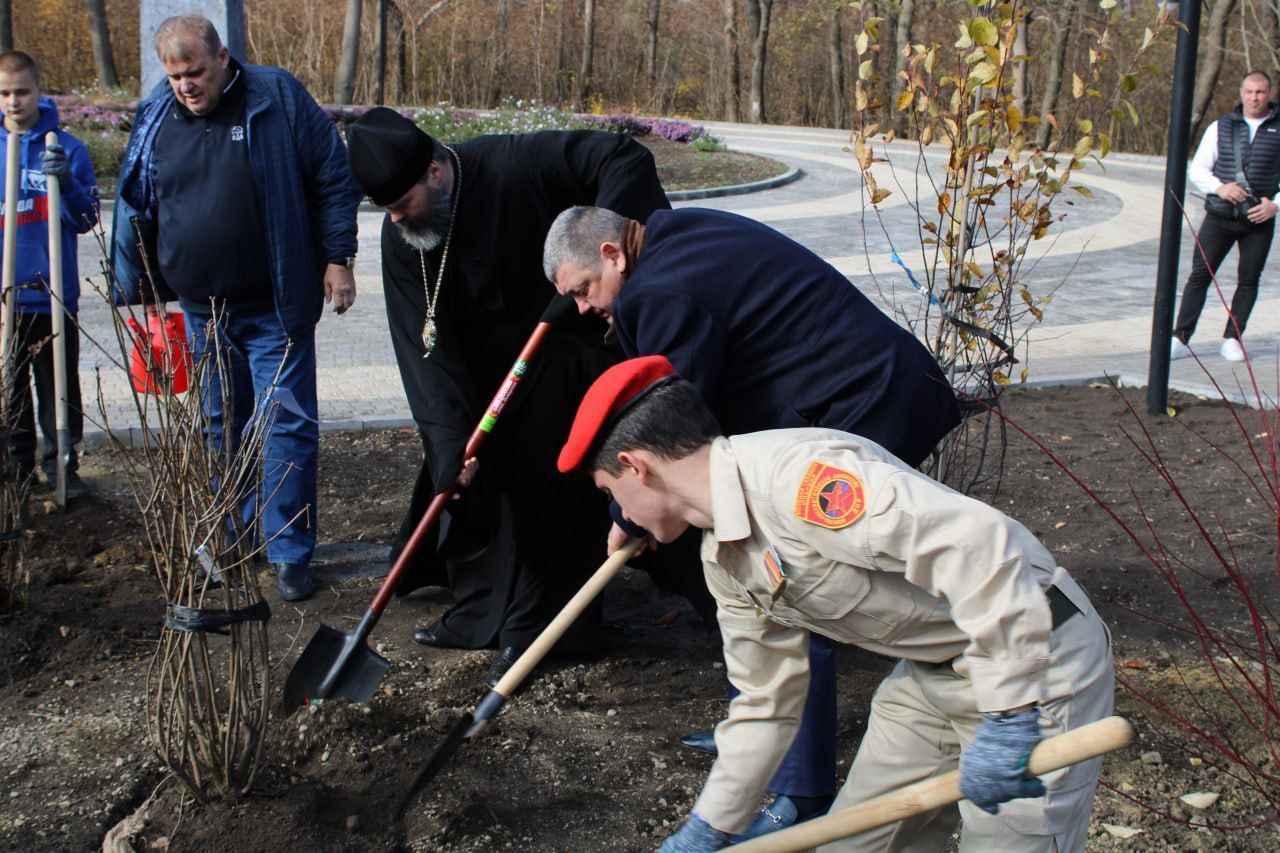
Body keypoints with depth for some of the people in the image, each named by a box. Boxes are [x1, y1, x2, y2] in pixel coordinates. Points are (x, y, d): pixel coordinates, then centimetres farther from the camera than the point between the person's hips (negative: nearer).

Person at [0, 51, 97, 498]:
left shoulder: (67, 148, -1)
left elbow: (86, 219, -3)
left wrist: (66, 182, -19)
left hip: (53, 296, -2)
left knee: (59, 389, 5)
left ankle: (61, 465, 16)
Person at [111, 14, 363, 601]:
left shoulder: (278, 98, -6)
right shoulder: (156, 119, 5)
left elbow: (335, 179, -2)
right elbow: (133, 206, 16)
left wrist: (338, 259, -5)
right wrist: (134, 283, 16)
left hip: (275, 308, -4)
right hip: (201, 310, 4)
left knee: (288, 424, -3)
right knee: (220, 425, 13)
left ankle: (289, 552, 5)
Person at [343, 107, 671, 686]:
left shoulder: (517, 166, -26)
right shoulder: (401, 238, -10)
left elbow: (625, 159, -24)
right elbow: (427, 349, -16)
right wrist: (451, 437, -25)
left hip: (565, 356, -5)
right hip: (482, 372, 6)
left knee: (547, 487, -6)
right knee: (467, 483, 6)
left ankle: (531, 628, 5)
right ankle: (481, 612, 22)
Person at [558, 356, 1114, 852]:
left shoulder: (787, 472, -26)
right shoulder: (724, 561, 6)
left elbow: (976, 542, -34)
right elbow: (765, 706, 16)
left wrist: (1009, 716, -32)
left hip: (1034, 661, -9)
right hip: (931, 673, 9)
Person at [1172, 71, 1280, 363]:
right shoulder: (1221, 128, 8)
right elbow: (1197, 170, 6)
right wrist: (1219, 186, -12)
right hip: (1220, 216, 0)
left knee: (1249, 280, 4)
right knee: (1200, 275, -5)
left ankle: (1232, 339, 15)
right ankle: (1180, 339, -4)